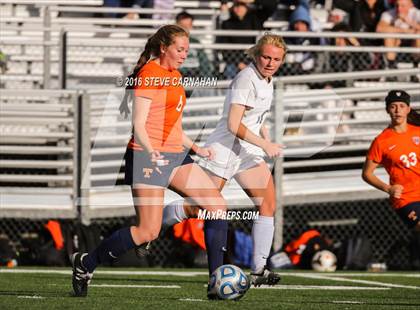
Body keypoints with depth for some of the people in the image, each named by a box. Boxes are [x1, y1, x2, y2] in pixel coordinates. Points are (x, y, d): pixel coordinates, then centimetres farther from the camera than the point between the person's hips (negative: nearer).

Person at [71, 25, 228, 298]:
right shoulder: (149, 73, -10)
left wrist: (196, 148, 27)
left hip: (175, 155, 9)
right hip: (148, 157, -9)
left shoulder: (174, 76, 18)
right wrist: (151, 152, -30)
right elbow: (139, 124, -16)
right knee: (149, 232, -12)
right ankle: (86, 263, 5)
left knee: (218, 206, -3)